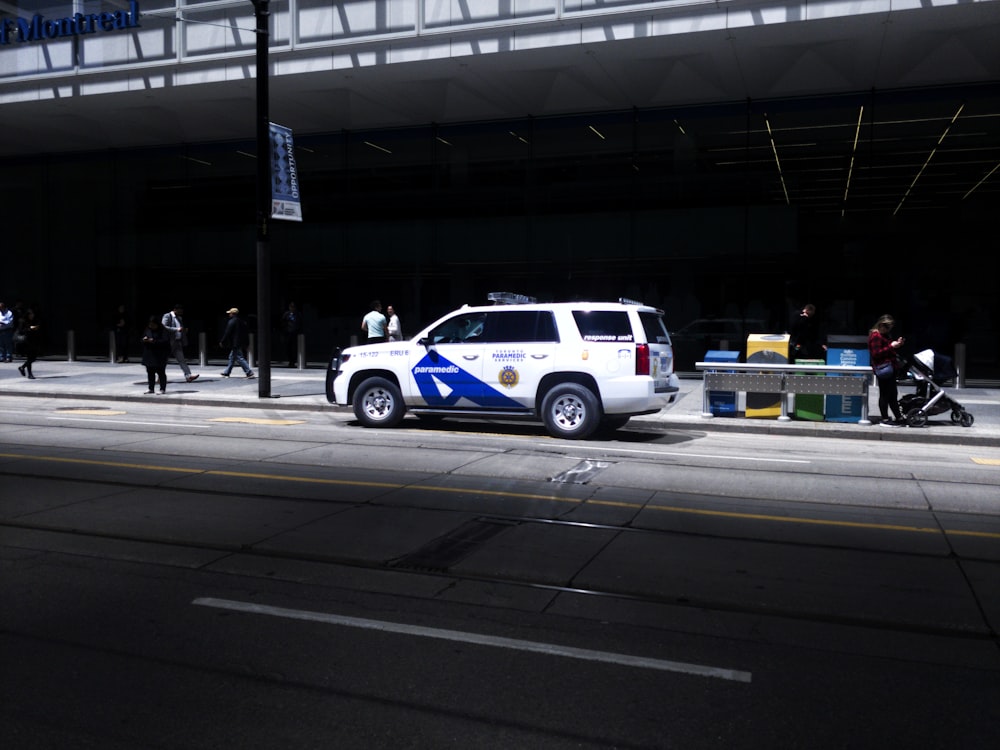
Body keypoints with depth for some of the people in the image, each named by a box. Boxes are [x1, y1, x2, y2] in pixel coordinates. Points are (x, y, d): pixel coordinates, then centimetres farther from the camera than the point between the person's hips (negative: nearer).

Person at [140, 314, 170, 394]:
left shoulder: (162, 330, -8)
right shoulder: (147, 330, 10)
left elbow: (165, 341, -17)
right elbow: (142, 339, 17)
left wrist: (154, 341, -23)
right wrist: (144, 339, -7)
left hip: (159, 355, -6)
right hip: (149, 355, 6)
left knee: (161, 372, -2)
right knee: (150, 372, 10)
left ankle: (162, 389, 4)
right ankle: (151, 388, 18)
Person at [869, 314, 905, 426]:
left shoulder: (883, 335, 20)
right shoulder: (875, 336, -13)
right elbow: (876, 354, -20)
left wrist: (896, 344, 12)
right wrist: (891, 346, -20)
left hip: (889, 368, 11)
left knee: (893, 394, 14)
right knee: (885, 394, -5)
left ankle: (898, 418, 21)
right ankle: (885, 419, 0)